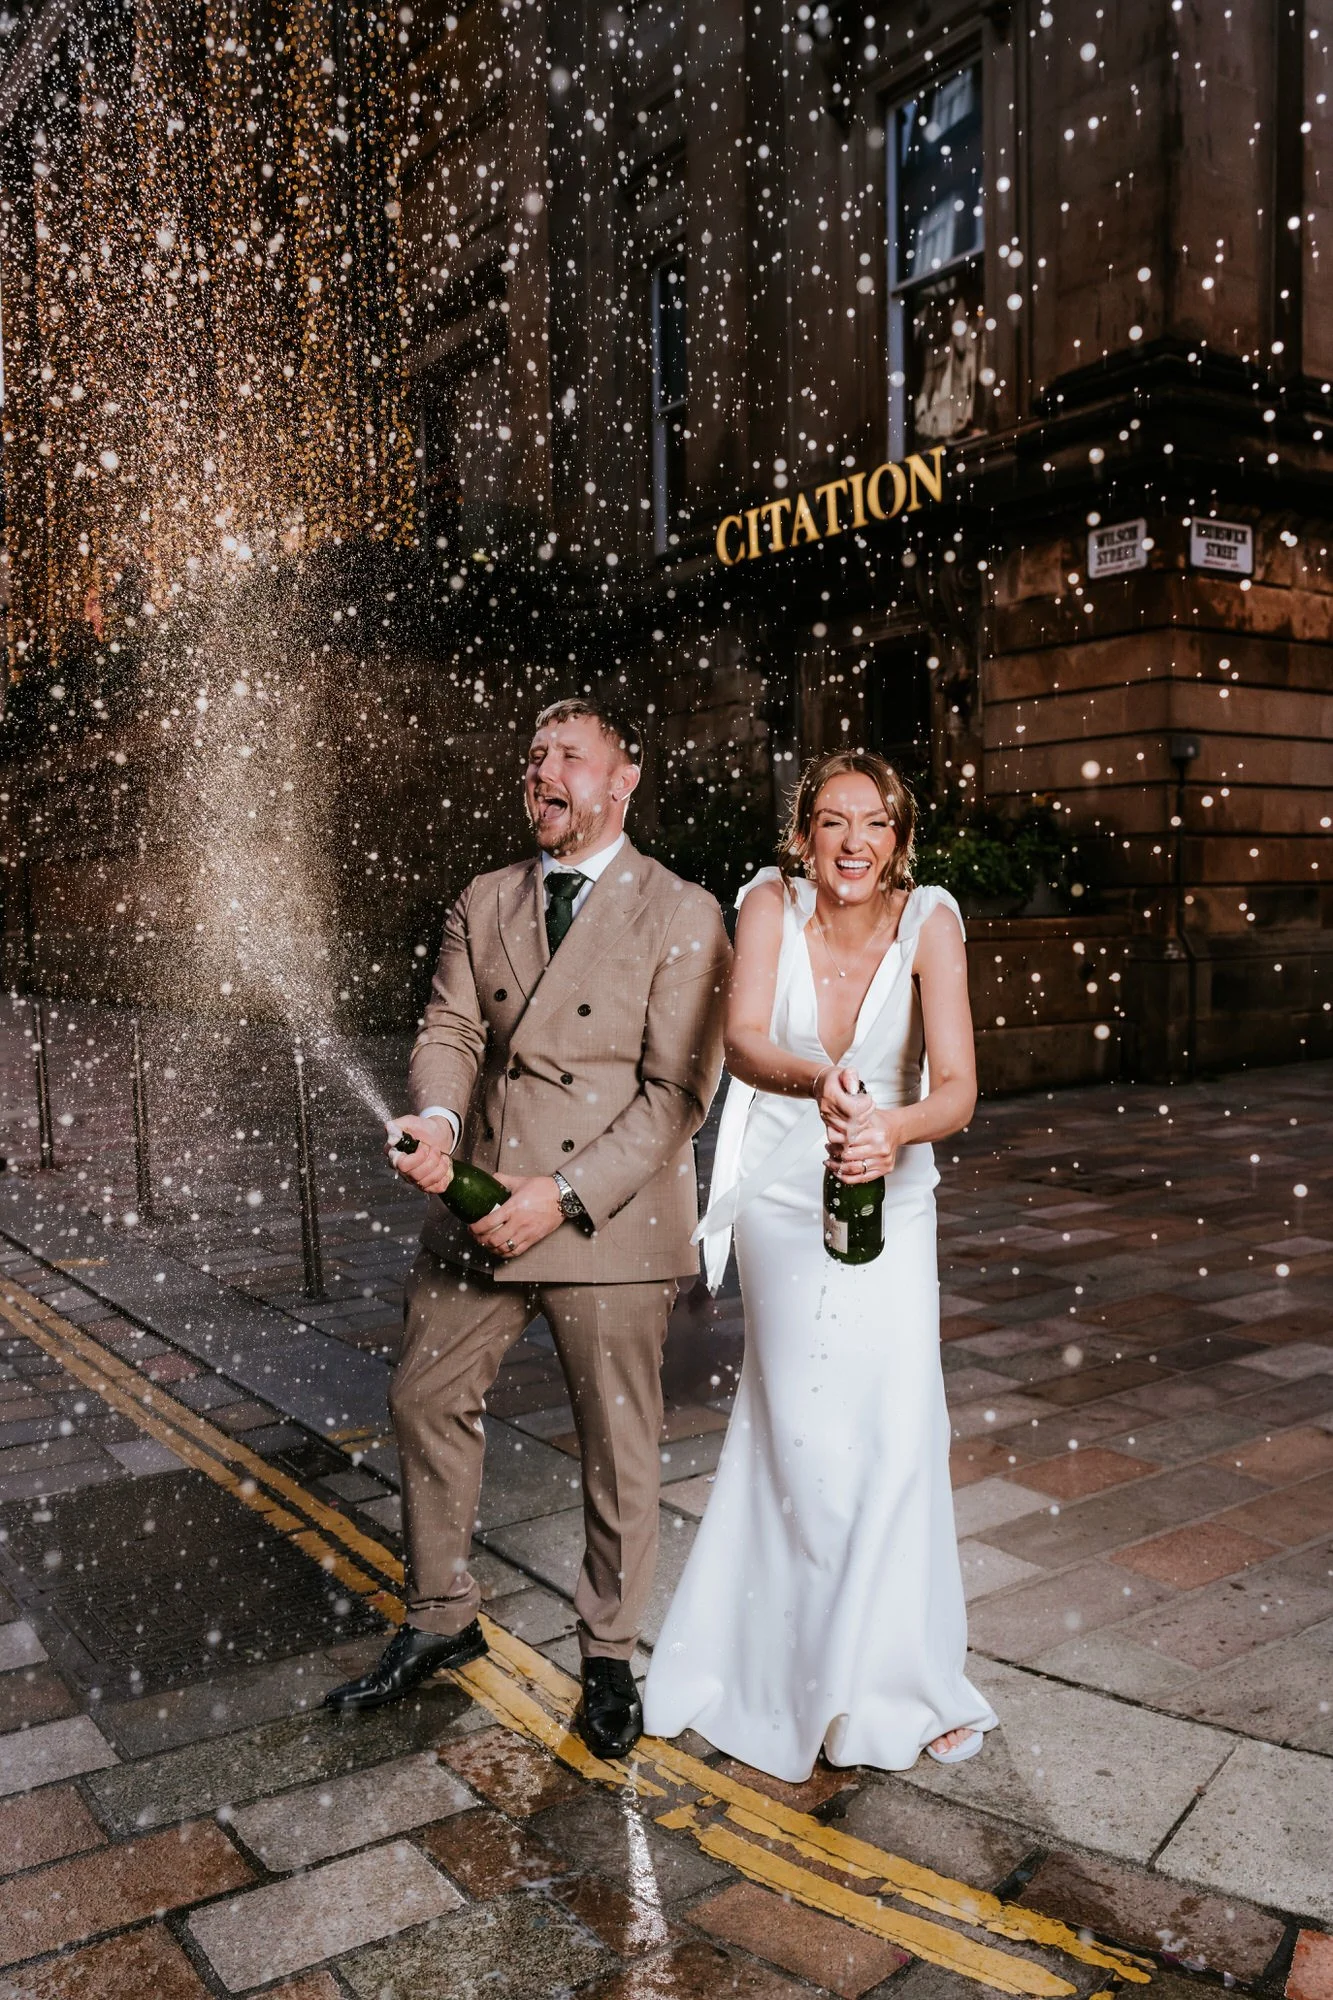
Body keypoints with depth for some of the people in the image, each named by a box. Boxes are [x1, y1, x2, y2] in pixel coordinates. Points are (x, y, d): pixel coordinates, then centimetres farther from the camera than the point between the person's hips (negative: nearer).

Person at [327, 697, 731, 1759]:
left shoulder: (681, 914, -6)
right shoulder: (484, 902, 11)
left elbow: (680, 1088, -12)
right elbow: (450, 1029, 4)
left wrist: (564, 1194, -19)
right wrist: (436, 1120, -19)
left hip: (607, 1223, -5)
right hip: (479, 1209, 5)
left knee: (618, 1443, 8)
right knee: (427, 1402, 12)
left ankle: (610, 1654, 30)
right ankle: (441, 1621, 35)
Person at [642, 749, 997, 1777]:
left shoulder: (929, 920, -15)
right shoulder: (772, 902, -13)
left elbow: (958, 1086, -23)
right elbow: (743, 1040, -26)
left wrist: (895, 1128, -45)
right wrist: (817, 1080, -47)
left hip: (891, 1201, 0)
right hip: (784, 1199, 0)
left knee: (899, 1428, -5)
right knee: (804, 1436, 6)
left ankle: (901, 1668, 16)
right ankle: (817, 1660, 29)